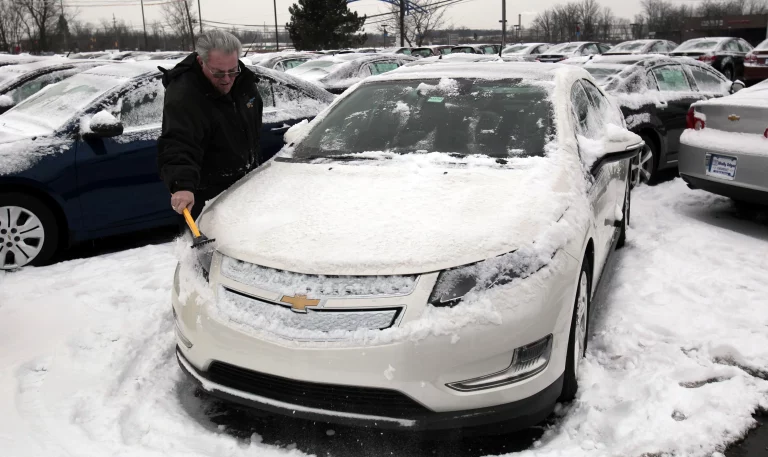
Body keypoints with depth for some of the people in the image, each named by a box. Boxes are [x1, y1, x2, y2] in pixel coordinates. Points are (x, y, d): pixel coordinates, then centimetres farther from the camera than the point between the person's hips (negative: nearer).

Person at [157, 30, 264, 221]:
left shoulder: (243, 79, -4)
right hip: (208, 194, -7)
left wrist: (256, 161, 19)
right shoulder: (183, 97, -28)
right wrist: (182, 186, -58)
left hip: (246, 183, 7)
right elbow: (177, 147, -41)